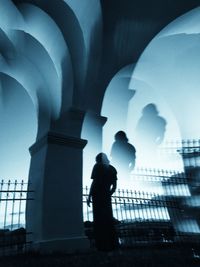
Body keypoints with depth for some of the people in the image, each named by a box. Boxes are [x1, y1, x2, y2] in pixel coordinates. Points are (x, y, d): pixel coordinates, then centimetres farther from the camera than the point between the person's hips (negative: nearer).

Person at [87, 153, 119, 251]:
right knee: (108, 219, 11)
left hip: (97, 196, -5)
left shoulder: (97, 166, -2)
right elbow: (114, 186, 10)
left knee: (99, 219, -1)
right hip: (107, 197, 5)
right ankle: (112, 243, 13)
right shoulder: (112, 169, 12)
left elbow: (94, 182, -10)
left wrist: (89, 196, -7)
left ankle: (102, 245, 1)